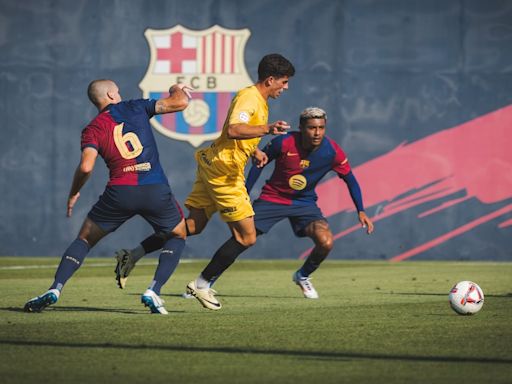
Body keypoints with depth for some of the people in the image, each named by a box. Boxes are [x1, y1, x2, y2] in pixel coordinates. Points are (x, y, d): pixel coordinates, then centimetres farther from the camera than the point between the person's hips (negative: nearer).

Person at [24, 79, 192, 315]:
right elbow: (180, 103, 10)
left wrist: (73, 194, 9)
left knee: (84, 240, 18)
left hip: (120, 191, 0)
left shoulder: (92, 130, 7)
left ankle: (54, 290, 2)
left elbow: (86, 167, -8)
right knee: (177, 237, 23)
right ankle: (153, 291, 4)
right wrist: (177, 89, 33)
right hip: (155, 189, 0)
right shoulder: (135, 108, 10)